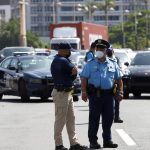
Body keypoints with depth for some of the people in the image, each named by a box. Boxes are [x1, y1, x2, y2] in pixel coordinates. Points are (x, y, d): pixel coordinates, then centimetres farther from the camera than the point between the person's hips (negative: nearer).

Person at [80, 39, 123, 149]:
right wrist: (84, 92, -12)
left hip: (109, 94, 3)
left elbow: (119, 79, 15)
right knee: (94, 118, -2)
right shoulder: (90, 64, 5)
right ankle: (93, 141, 3)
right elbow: (84, 78, -1)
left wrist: (120, 92, 4)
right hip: (95, 94, -3)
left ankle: (107, 140, 16)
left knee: (108, 118, 6)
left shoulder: (113, 65, 13)